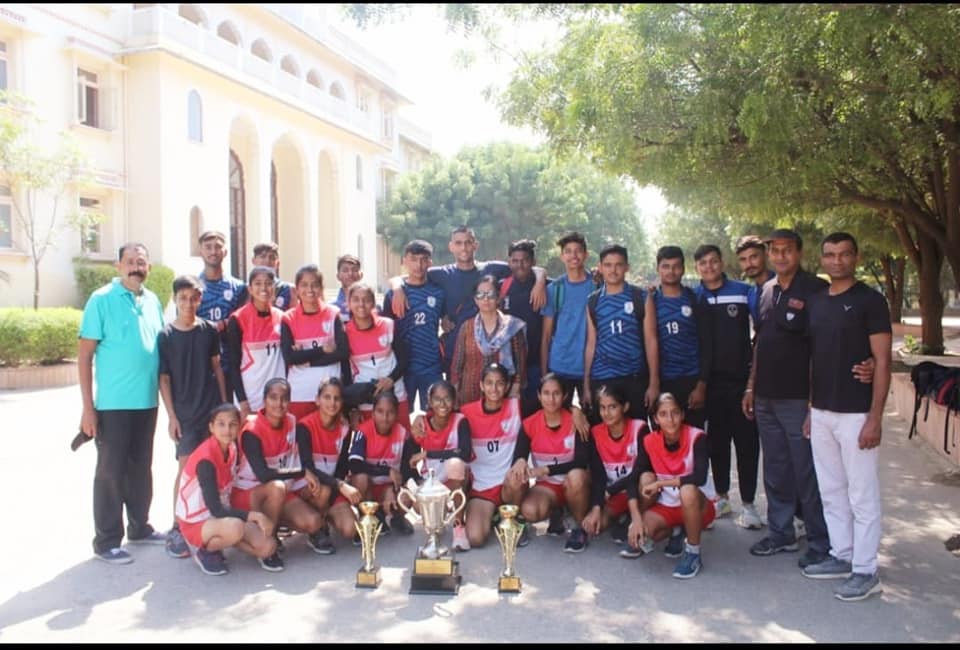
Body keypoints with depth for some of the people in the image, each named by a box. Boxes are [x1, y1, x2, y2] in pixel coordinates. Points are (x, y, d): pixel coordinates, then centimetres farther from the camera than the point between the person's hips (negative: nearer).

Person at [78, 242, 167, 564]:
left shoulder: (153, 301, 8)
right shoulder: (101, 300, -7)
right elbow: (84, 355, -9)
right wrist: (88, 406, -12)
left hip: (147, 401, 5)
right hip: (113, 403, -5)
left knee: (141, 467, 15)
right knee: (111, 470, 3)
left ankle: (139, 527, 28)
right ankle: (107, 540, 13)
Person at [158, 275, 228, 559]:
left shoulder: (209, 330, 4)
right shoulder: (165, 336, -2)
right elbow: (164, 379, -1)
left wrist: (224, 404, 7)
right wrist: (171, 416, -6)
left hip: (212, 409, 3)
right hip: (185, 413, -2)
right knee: (186, 468, -5)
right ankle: (176, 529, 3)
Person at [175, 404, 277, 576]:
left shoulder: (232, 448, -2)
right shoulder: (206, 459, -25)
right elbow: (215, 509, -28)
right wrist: (255, 515, -28)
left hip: (222, 517, 7)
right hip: (196, 523, -7)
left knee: (268, 548, -8)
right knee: (235, 527, -38)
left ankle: (218, 540, 12)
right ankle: (205, 550, -7)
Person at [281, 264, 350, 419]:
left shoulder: (333, 315, 1)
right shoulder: (288, 319, 2)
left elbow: (344, 352, -7)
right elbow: (289, 357, -7)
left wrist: (304, 356, -10)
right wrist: (323, 349, -10)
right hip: (299, 394, 0)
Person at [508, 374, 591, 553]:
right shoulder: (529, 424, -6)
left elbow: (583, 461, -21)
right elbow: (517, 458, -12)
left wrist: (547, 470, -30)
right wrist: (520, 462, -37)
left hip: (573, 485, -1)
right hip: (546, 485, 1)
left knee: (576, 476, -37)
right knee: (529, 511, -30)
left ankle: (580, 528, -10)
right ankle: (555, 514, 8)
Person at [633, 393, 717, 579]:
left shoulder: (697, 438, -19)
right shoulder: (649, 442, -10)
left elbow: (700, 477, -34)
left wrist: (659, 483, -28)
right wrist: (636, 518, -25)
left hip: (697, 505, -4)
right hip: (665, 507, 4)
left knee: (688, 490, -37)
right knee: (642, 530, -26)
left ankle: (693, 553, -16)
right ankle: (676, 531, 12)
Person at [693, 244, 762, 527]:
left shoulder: (743, 291, 1)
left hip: (740, 378, -1)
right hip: (710, 381, 2)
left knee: (747, 441, 1)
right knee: (716, 441, 10)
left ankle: (748, 504, 11)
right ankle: (722, 497, 24)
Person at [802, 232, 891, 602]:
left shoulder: (869, 301, -7)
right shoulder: (816, 301, 11)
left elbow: (882, 361, -10)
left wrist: (875, 418, -16)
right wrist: (810, 410, 12)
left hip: (856, 414, -6)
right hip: (821, 413, 7)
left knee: (862, 496, 1)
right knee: (831, 492, 15)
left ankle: (865, 572, 11)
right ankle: (841, 556, 27)